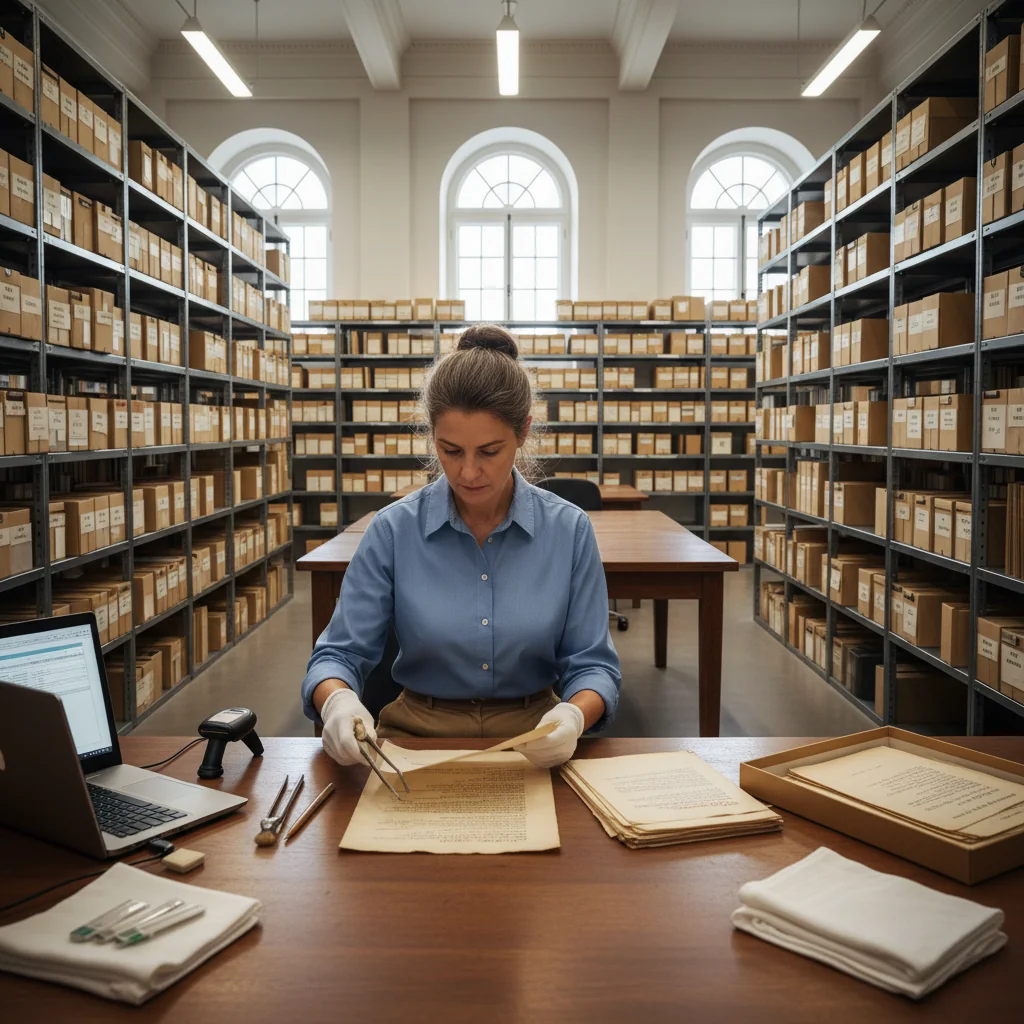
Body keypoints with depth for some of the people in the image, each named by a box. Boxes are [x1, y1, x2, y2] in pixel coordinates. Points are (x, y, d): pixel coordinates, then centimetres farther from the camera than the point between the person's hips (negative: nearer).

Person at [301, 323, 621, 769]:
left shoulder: (570, 530, -4)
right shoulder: (393, 530, -5)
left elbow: (592, 664, 0)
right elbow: (340, 653, -1)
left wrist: (573, 715, -23)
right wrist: (337, 701, -25)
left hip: (534, 743, 0)